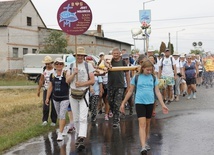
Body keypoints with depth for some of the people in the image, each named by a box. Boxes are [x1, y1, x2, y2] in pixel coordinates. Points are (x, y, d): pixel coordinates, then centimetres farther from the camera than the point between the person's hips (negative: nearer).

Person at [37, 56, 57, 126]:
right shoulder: (44, 70, 6)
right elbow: (41, 80, 12)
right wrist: (38, 90, 12)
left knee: (54, 107, 3)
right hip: (46, 90, 3)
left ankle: (53, 121, 16)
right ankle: (45, 120, 9)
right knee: (45, 106, -4)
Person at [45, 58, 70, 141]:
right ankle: (63, 130, 34)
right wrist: (47, 98, 11)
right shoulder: (52, 75, 5)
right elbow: (50, 87, 11)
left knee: (62, 115, -10)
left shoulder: (65, 74, -9)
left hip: (64, 98, -5)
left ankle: (60, 133, -8)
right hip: (55, 98, 5)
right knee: (59, 116, 16)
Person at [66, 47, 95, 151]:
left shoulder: (88, 66, 2)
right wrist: (74, 73, -13)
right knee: (76, 118, 10)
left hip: (84, 94, -3)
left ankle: (81, 139, -22)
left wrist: (82, 84, -14)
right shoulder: (71, 66, 9)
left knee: (83, 118, -14)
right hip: (73, 94, 3)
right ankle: (78, 136, 25)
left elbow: (92, 81, -2)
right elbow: (67, 80, 2)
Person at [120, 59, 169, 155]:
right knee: (142, 124, -11)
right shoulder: (136, 77, 0)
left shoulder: (153, 78, 5)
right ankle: (143, 147, -17)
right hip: (139, 103, -3)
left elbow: (157, 92, 6)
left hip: (150, 103, 3)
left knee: (147, 124, 13)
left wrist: (163, 105, 0)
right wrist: (123, 103, 5)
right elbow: (130, 91, 5)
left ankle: (145, 142, 30)